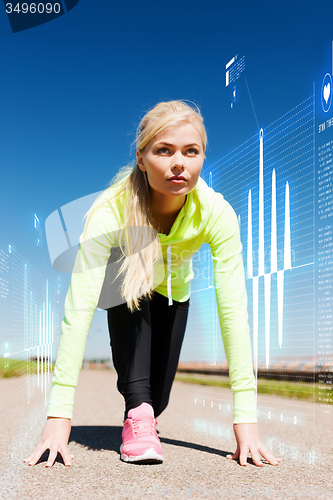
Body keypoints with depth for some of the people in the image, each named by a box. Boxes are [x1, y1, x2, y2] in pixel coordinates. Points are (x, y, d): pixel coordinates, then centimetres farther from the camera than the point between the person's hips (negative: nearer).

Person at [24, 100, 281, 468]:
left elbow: (233, 310, -36)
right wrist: (59, 415, -50)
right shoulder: (111, 210, -40)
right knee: (133, 289, -36)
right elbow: (79, 306, -45)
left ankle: (146, 411, 38)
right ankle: (137, 411, -23)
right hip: (120, 282, -1)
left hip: (173, 290, 2)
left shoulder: (217, 213, -35)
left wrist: (246, 418, -40)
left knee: (157, 399, 0)